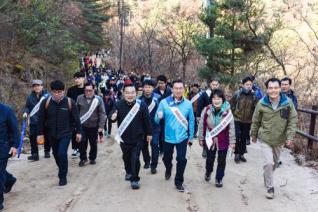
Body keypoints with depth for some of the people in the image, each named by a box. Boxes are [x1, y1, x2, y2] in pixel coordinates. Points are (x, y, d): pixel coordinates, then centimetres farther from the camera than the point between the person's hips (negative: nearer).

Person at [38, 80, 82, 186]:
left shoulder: (69, 102, -12)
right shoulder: (46, 102, -8)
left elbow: (76, 118, -3)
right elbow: (41, 119, 0)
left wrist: (78, 132, -1)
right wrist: (40, 133, 1)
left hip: (65, 134, -3)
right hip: (52, 134, 3)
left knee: (62, 153, -14)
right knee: (56, 154, 16)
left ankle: (63, 176, 4)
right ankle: (62, 169, 43)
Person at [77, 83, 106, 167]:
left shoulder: (98, 99, -8)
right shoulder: (79, 98, -2)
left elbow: (102, 114, -7)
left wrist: (101, 126, -11)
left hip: (94, 126, -1)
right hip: (82, 125, 1)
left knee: (93, 144, 12)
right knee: (82, 143, 5)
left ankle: (92, 158, 31)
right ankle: (83, 158, 24)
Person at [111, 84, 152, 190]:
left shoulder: (141, 104, -13)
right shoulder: (118, 104, -10)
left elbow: (147, 120, -5)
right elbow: (113, 117, -4)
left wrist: (149, 133, 1)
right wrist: (113, 117, -29)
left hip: (137, 138, -3)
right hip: (124, 137, 3)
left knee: (135, 158, -6)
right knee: (126, 157, 21)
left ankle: (135, 179, 10)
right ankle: (129, 172, 47)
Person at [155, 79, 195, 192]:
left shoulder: (188, 104, -5)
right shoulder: (164, 102, -10)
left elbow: (191, 120, 4)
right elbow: (156, 120, -7)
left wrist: (191, 136, 6)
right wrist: (159, 117, -31)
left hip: (182, 137, 0)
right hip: (168, 137, 0)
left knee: (182, 160, -3)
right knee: (166, 158, 18)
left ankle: (178, 182, 18)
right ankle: (168, 169, 53)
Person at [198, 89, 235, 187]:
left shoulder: (227, 111, -16)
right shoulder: (207, 110, -14)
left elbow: (231, 127, -8)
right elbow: (202, 125, -3)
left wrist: (232, 141, -6)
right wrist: (201, 138, 2)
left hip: (223, 141, -1)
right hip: (210, 139, 1)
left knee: (222, 161, 9)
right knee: (210, 158, 19)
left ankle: (219, 179, 31)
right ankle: (208, 172, 49)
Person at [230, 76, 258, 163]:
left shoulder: (254, 95, -3)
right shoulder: (237, 94, -6)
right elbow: (231, 103, 5)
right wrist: (234, 111, 1)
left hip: (248, 121, 2)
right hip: (237, 119, -2)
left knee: (244, 138, 11)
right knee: (237, 137, -5)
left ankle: (241, 154, 25)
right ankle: (237, 154, 9)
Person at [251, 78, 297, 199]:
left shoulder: (288, 103, -13)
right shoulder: (262, 104, -14)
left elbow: (293, 120, -6)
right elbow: (256, 121, -1)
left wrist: (290, 136, -14)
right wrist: (254, 135, 8)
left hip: (279, 140, 3)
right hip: (265, 139, -2)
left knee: (275, 162, 19)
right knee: (268, 163, -11)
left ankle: (267, 177, 47)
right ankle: (270, 187, 8)